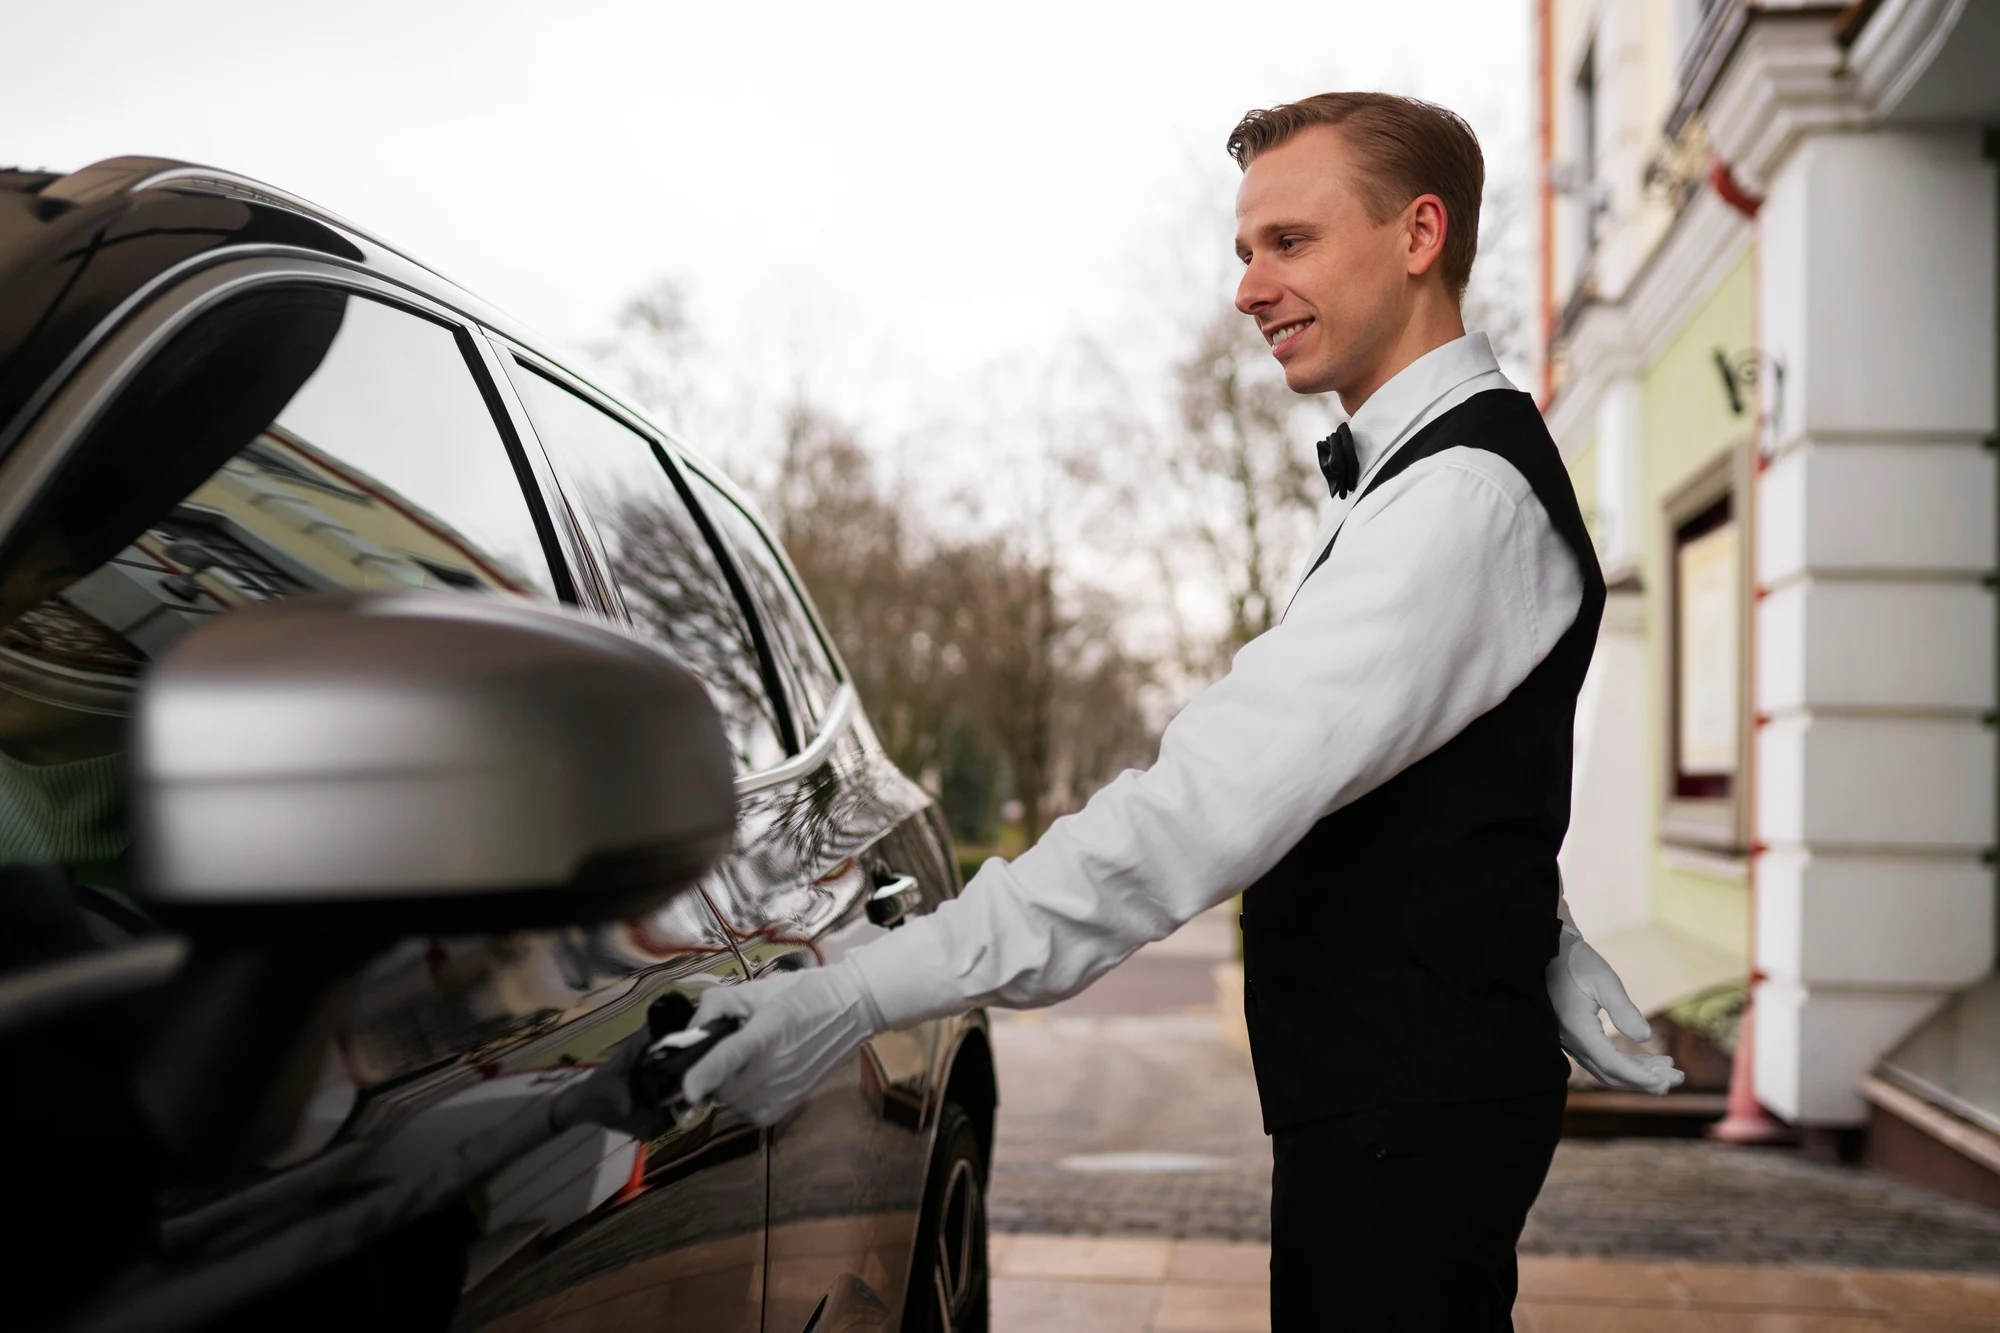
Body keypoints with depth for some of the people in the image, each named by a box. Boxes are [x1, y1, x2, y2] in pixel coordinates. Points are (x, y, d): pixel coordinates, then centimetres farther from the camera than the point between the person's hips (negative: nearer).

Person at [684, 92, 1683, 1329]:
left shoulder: (1463, 493, -21)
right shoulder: (1434, 468, 15)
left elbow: (1221, 797, -31)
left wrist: (868, 992, -34)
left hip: (1408, 1107, -10)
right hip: (1405, 1087, 10)